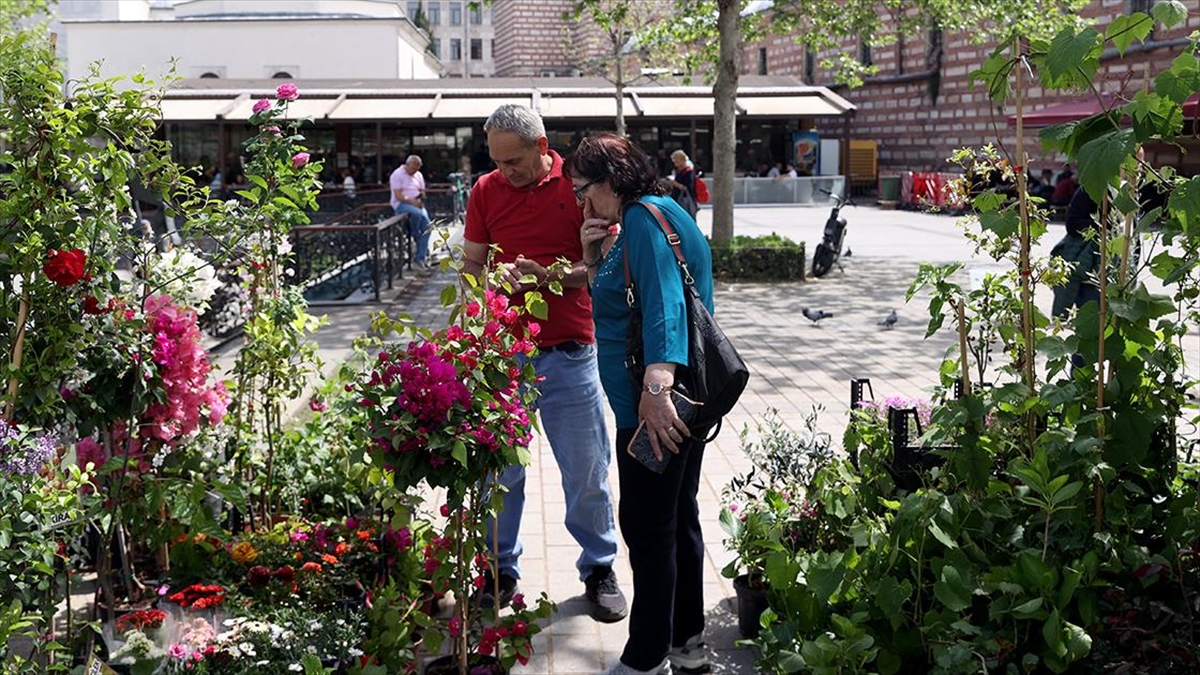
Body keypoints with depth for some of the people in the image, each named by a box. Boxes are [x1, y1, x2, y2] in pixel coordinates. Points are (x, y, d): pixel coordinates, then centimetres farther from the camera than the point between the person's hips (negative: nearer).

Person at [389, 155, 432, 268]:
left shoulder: (418, 175, 16)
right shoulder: (397, 175, -5)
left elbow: (422, 191, 20)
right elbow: (398, 195, -13)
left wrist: (421, 196, -4)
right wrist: (412, 201, -23)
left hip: (417, 204, 6)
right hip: (401, 204, -6)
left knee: (426, 225, -21)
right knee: (417, 213, -37)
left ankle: (420, 256, -19)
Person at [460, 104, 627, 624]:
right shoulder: (486, 190, 6)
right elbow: (471, 263, 11)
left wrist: (547, 276, -17)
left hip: (568, 352, -2)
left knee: (587, 470, 6)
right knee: (499, 469, 7)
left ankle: (599, 569, 24)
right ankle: (501, 571, 24)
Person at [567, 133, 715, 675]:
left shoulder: (643, 218, -14)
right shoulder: (649, 217, 18)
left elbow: (663, 301, -30)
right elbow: (615, 296, 23)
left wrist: (657, 385, -41)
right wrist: (595, 258, 5)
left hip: (652, 406, -11)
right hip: (683, 401, 11)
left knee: (647, 527, -2)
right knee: (678, 518, 18)